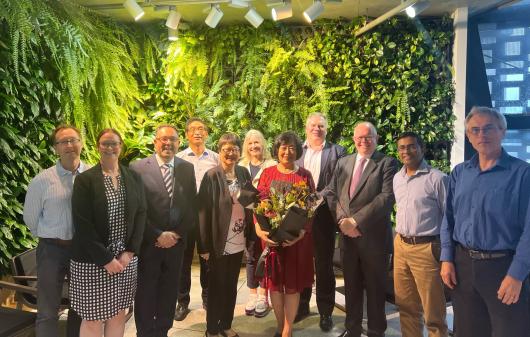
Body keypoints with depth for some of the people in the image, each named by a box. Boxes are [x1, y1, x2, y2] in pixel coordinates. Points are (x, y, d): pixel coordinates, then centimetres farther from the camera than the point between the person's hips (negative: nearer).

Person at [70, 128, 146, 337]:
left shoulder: (134, 178, 6)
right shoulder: (85, 179, -5)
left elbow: (141, 215, 5)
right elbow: (82, 224, -10)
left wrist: (129, 252, -6)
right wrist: (105, 259, -13)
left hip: (126, 258, 3)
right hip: (92, 261, -3)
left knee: (118, 314, 12)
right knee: (93, 318, 5)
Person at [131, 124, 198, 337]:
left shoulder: (187, 168, 5)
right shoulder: (138, 168, -6)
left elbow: (192, 207, 6)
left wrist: (178, 234, -5)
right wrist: (158, 236, -12)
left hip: (176, 242, 3)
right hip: (148, 243, -3)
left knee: (169, 293, 12)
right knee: (145, 293, 10)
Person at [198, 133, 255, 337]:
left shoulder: (243, 173, 3)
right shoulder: (212, 176, -13)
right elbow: (203, 211, -14)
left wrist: (250, 237, 4)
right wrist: (205, 246, -16)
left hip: (238, 242, 5)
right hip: (219, 243, -5)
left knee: (231, 286, 17)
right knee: (216, 287, 9)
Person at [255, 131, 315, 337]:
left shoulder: (305, 175, 2)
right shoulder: (267, 173, 4)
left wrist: (303, 231, -17)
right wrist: (259, 229, -16)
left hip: (297, 236, -1)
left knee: (293, 282, 6)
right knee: (274, 280, 10)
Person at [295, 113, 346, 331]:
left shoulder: (337, 152, 1)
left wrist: (320, 198, -15)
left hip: (323, 215, -2)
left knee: (324, 265, 9)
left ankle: (325, 311, 22)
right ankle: (301, 306, 30)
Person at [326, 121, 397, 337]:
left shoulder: (387, 163, -4)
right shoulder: (343, 162, 12)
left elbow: (387, 197, -16)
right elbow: (332, 193, 8)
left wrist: (355, 220, -17)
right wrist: (342, 220, -9)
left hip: (373, 235, -4)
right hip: (347, 235, 4)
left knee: (375, 288, 9)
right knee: (351, 286, 16)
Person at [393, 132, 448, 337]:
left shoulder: (437, 178, -11)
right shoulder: (397, 178, 10)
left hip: (427, 249, -6)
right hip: (400, 246, 6)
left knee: (433, 314, 5)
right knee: (406, 307, 17)